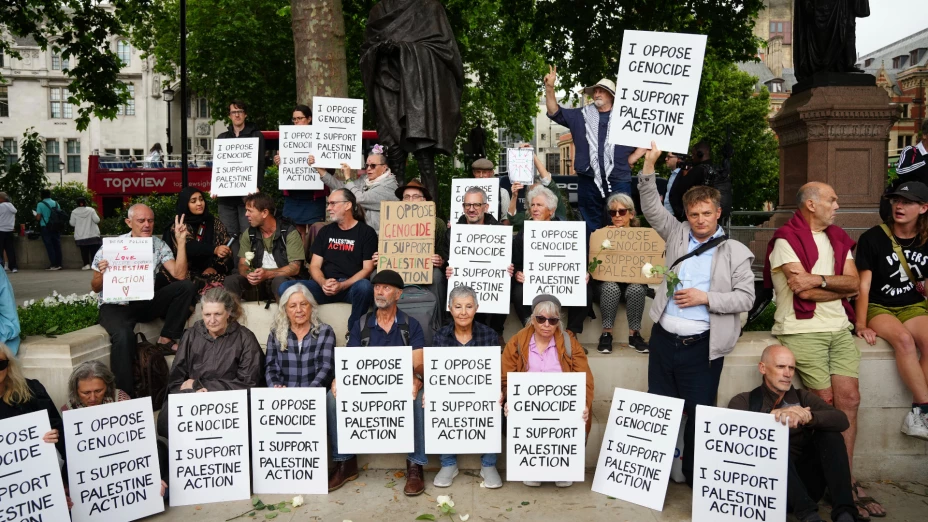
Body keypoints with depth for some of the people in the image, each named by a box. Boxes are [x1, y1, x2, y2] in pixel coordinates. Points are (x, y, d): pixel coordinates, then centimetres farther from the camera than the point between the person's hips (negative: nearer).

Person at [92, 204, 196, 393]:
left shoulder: (158, 245, 0)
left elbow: (180, 275, -13)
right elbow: (95, 288, -2)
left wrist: (181, 242, -16)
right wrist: (101, 275, -26)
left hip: (145, 303, 4)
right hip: (116, 305, -4)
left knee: (186, 286, -16)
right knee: (124, 335, -37)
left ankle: (166, 340, -6)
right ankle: (124, 394, -27)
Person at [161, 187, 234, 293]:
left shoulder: (215, 223, 12)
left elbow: (227, 248, 5)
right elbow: (189, 247, -15)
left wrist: (215, 267, -14)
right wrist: (214, 250, -34)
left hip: (210, 272, 1)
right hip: (188, 274, -1)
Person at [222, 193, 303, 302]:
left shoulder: (289, 232, -10)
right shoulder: (249, 234, 6)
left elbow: (295, 267, -15)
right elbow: (242, 264, 5)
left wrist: (267, 274, -28)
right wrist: (248, 274, -20)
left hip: (283, 278, -4)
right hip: (258, 281, 4)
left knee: (280, 282, -38)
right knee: (230, 280, -20)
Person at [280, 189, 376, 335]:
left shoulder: (366, 232, 4)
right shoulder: (325, 231, 16)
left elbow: (367, 268, -4)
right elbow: (314, 266, 12)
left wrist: (342, 286, -18)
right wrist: (323, 283, -12)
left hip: (351, 286, -3)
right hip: (325, 286, 4)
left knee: (364, 286, -40)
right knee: (285, 288, -20)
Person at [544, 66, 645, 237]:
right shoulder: (581, 116, 12)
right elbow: (554, 112, 8)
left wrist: (632, 158, 3)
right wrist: (549, 87, -5)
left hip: (618, 182, -2)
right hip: (588, 181, 2)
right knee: (591, 227, 9)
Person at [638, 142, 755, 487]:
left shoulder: (736, 252, 2)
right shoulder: (677, 235, 10)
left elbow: (745, 298, -2)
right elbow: (651, 208, 3)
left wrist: (705, 297, -14)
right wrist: (649, 167, -7)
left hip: (702, 346, -3)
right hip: (664, 338, 3)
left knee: (699, 414, 4)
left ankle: (695, 477, 20)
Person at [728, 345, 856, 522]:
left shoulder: (803, 398, 17)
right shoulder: (744, 401, 8)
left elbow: (842, 420, -3)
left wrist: (808, 417, -24)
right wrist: (775, 416, -28)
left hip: (805, 482, 3)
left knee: (830, 433, -15)